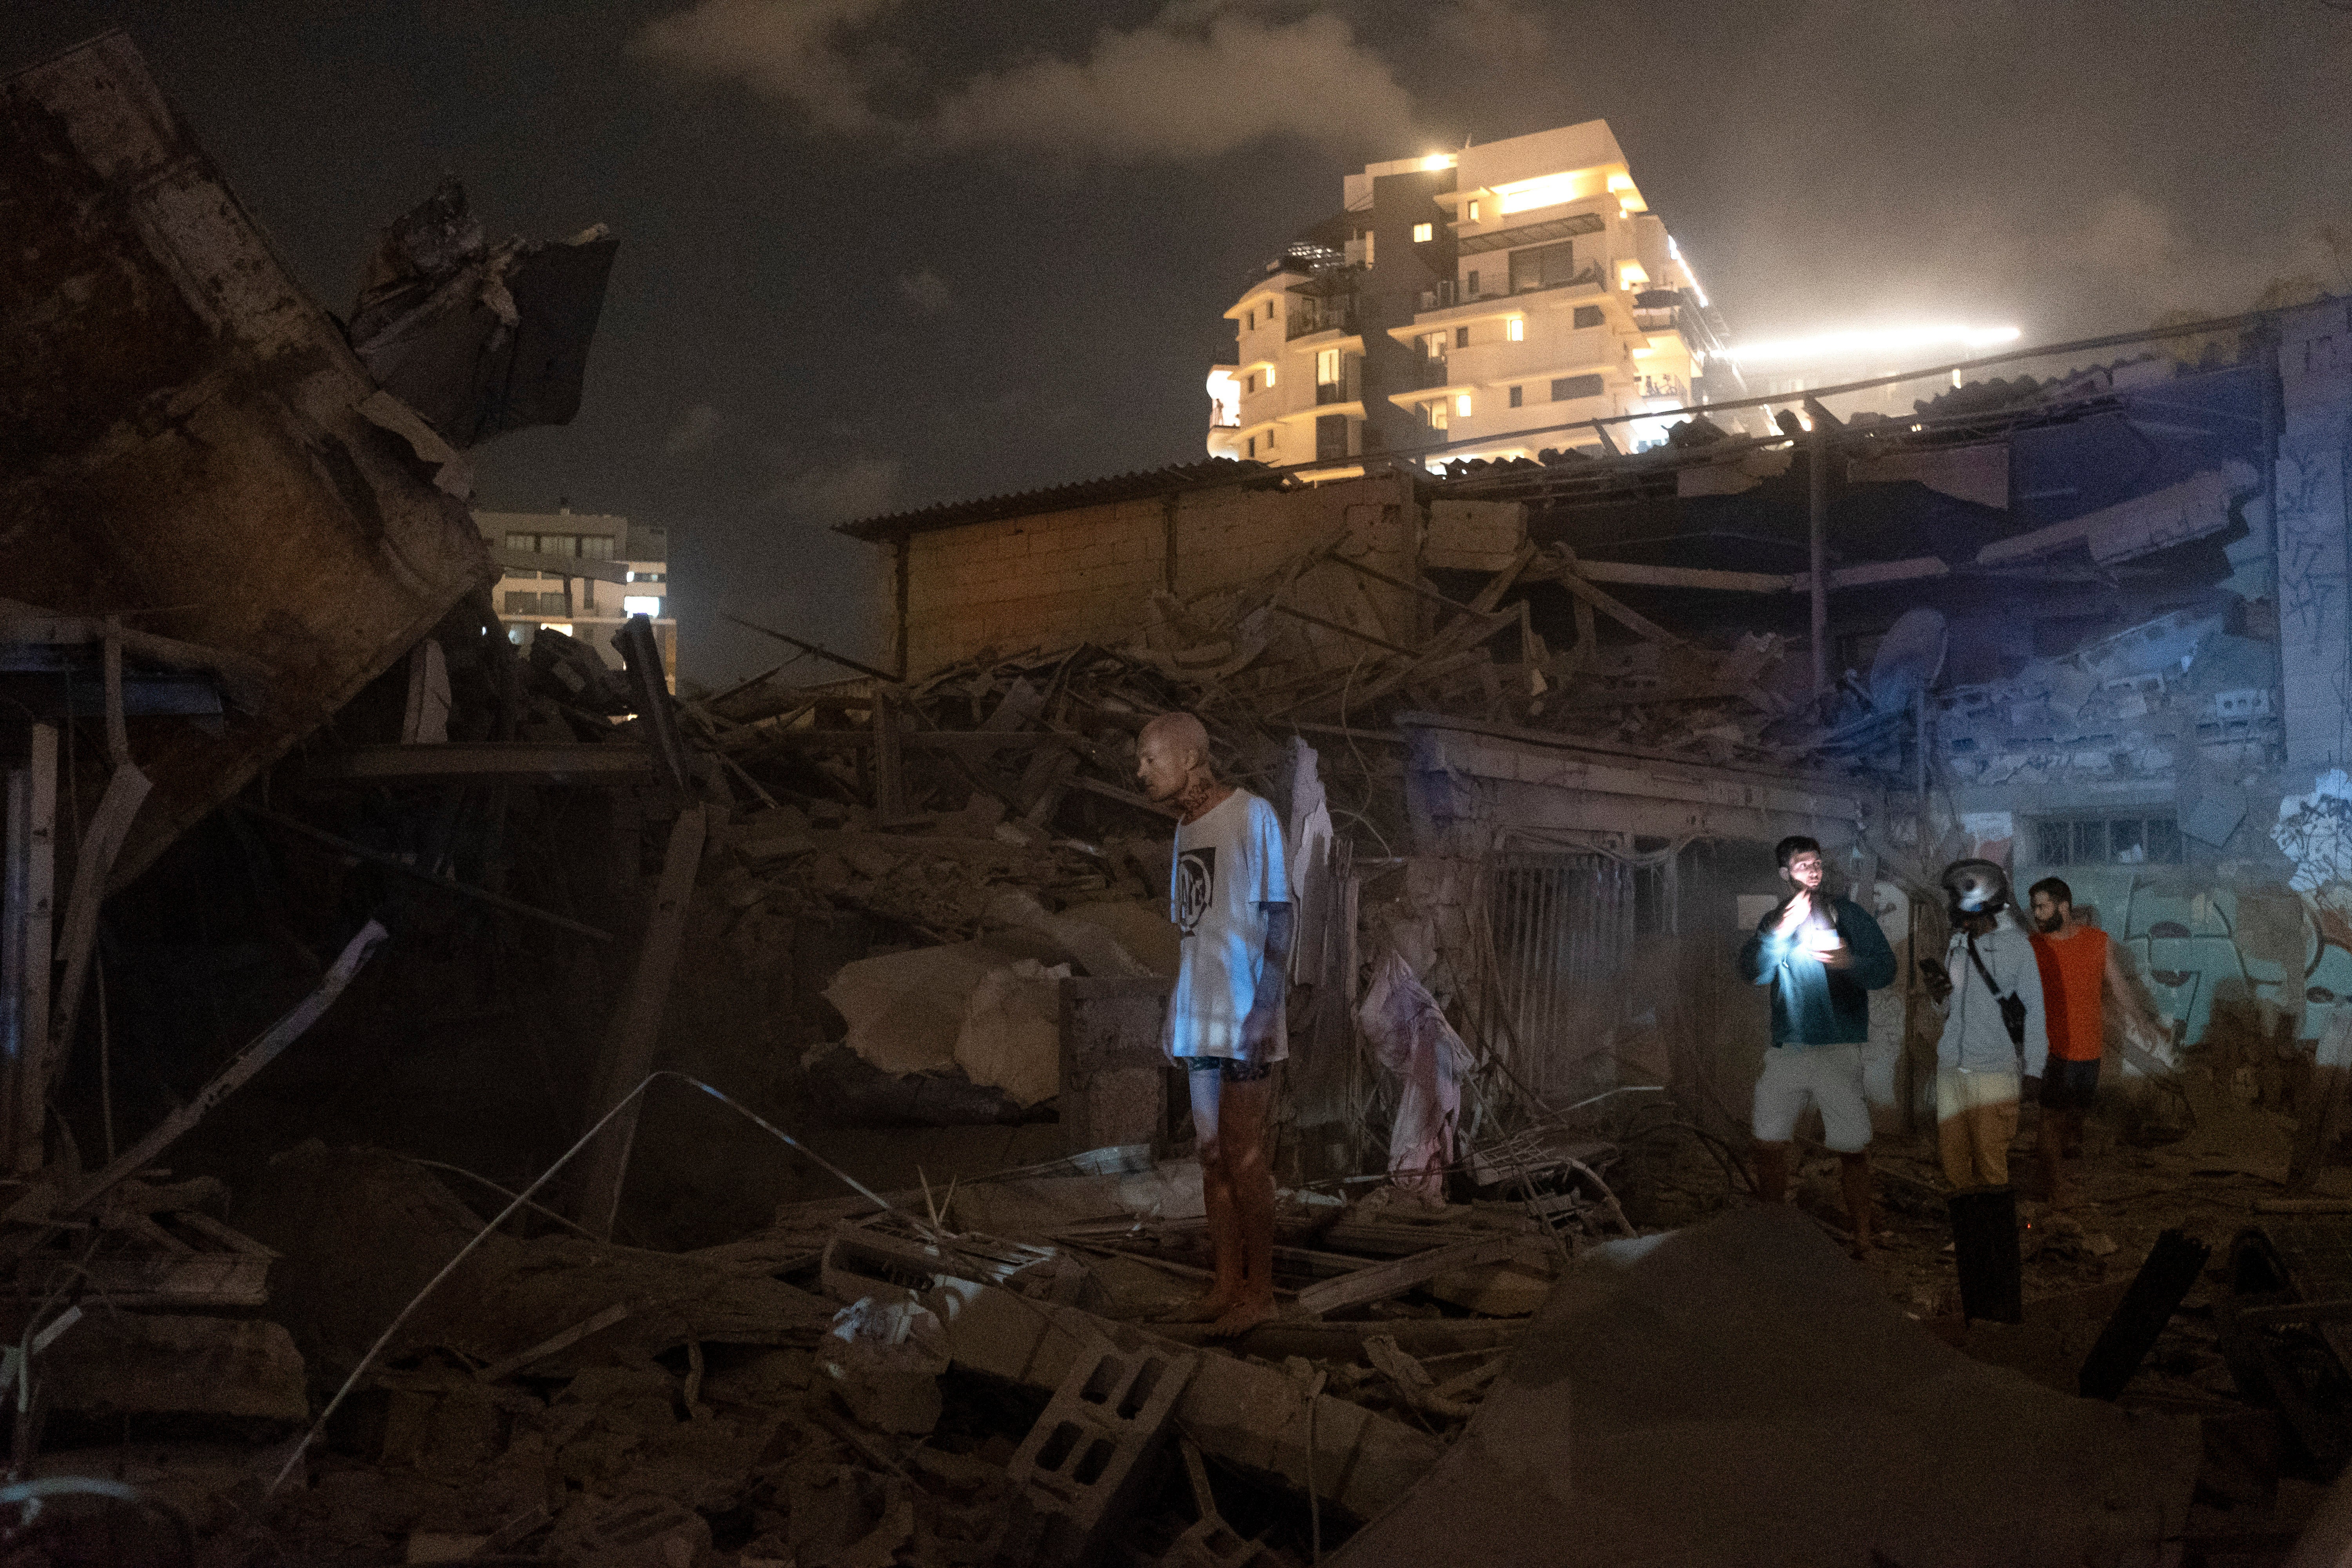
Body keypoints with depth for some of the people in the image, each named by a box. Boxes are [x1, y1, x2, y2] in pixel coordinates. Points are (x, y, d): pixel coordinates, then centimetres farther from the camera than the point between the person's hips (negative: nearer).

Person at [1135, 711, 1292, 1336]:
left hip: (1245, 1019, -7)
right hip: (1200, 1019, 8)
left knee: (1244, 1157, -1)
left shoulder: (1252, 817, -10)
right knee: (1213, 1154, 11)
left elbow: (1279, 917, -12)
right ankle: (1228, 1283, 20)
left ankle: (1259, 1289, 9)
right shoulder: (1185, 827, 13)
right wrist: (1177, 1012, 16)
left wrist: (1266, 1009, -18)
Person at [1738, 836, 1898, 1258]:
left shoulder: (1849, 916, 1)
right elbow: (1752, 973, -6)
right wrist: (1781, 932, -20)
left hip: (1838, 1050, -3)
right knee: (1768, 1143, 9)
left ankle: (1862, 1240, 8)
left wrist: (1850, 962, -25)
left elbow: (1886, 969, -5)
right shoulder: (1774, 922, 9)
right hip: (1786, 1049, 3)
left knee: (1853, 1150, -3)